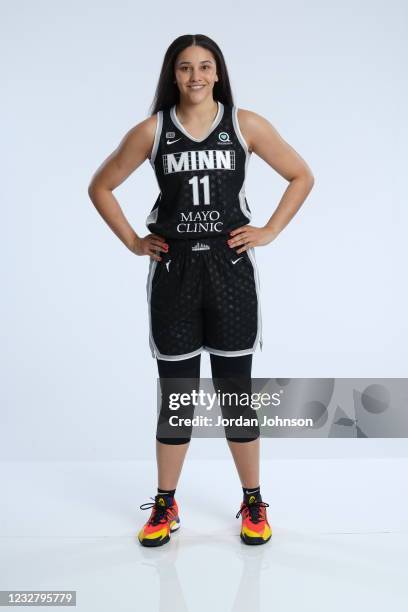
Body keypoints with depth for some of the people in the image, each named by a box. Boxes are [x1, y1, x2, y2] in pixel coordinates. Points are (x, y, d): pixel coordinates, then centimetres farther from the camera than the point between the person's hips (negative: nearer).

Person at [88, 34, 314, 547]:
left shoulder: (246, 125, 0)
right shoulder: (152, 130, 1)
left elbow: (302, 176, 8)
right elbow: (100, 186, 10)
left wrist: (269, 232, 0)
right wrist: (132, 242, 2)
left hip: (230, 271, 0)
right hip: (173, 272, 1)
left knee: (236, 392, 7)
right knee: (176, 396, 7)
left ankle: (253, 503, 23)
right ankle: (165, 504, 24)